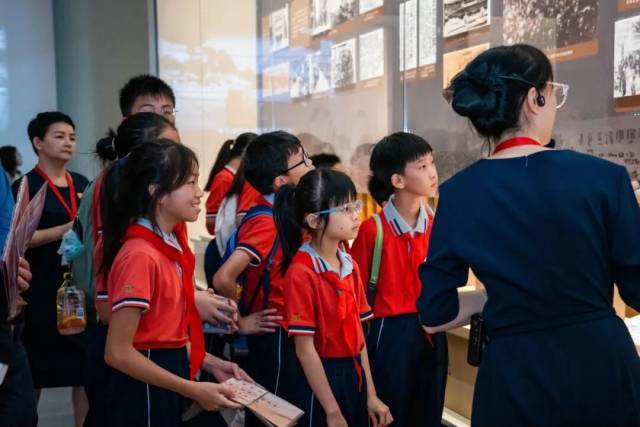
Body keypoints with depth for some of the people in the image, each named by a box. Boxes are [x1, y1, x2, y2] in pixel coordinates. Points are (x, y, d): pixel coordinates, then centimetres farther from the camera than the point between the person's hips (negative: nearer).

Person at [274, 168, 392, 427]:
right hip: (320, 379, -7)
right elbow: (304, 348, -17)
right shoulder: (301, 272, -17)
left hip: (355, 376, 7)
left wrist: (371, 395, 5)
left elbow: (357, 333, 6)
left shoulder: (350, 266, 5)